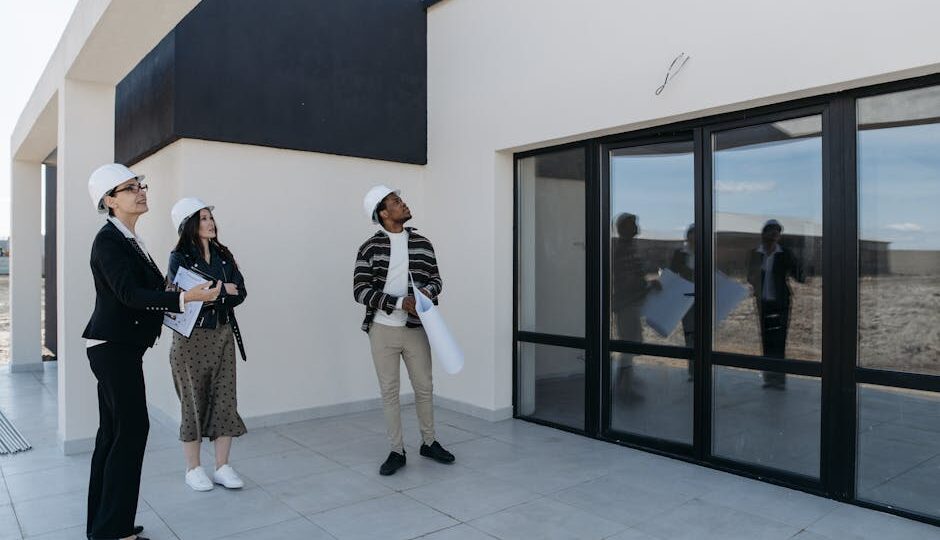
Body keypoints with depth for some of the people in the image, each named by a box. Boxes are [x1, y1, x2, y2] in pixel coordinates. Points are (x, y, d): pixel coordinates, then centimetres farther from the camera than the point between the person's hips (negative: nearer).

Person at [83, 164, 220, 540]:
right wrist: (184, 298, -35)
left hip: (118, 347, 9)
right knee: (132, 429, -7)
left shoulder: (129, 239, 13)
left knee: (113, 432, 12)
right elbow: (129, 294, -26)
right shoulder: (108, 240, -15)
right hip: (113, 347, -9)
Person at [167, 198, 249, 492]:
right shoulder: (179, 258, -5)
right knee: (194, 401, 5)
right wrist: (222, 290, -10)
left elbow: (240, 293, 2)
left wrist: (209, 296, -12)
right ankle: (193, 469, 19)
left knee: (225, 400, 3)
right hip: (192, 337, -4)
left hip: (224, 334, 4)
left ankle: (222, 467, 14)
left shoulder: (224, 255, 8)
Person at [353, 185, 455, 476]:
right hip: (383, 330, -2)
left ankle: (428, 442, 31)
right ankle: (397, 451, 20)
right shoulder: (370, 248, -5)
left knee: (424, 388, 11)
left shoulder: (422, 243, 4)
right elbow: (360, 290, -10)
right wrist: (400, 303, -20)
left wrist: (428, 291, -14)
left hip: (416, 329, 2)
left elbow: (436, 278, 11)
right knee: (389, 391, 6)